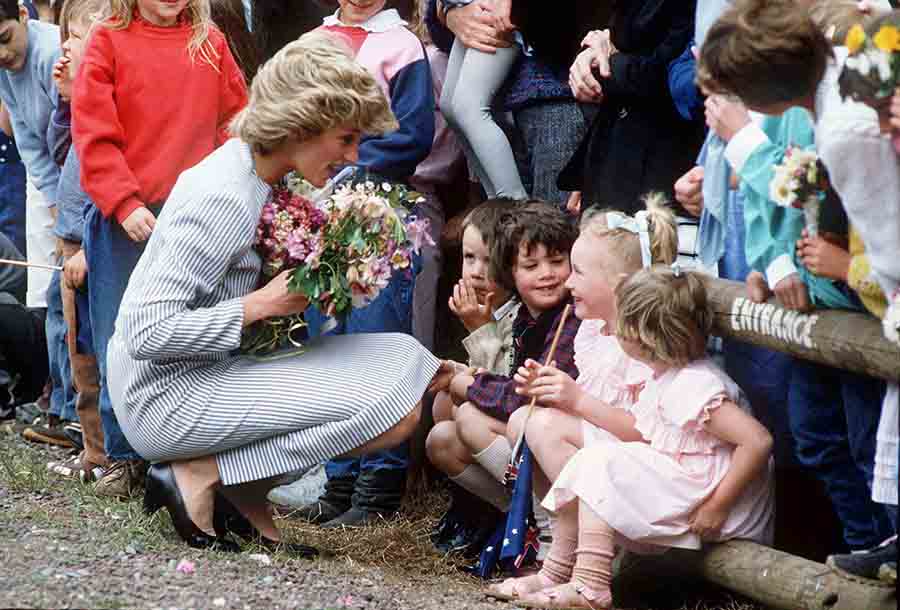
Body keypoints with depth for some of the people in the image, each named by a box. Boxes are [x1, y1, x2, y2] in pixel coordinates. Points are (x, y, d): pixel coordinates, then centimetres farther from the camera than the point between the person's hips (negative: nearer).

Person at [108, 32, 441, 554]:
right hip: (169, 398, -10)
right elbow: (146, 334, -25)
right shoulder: (224, 198, -22)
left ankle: (245, 496, 1)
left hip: (209, 373, 10)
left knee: (401, 354, 6)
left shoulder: (249, 170, 6)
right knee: (395, 409, -18)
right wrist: (262, 304, -20)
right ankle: (200, 475, -9)